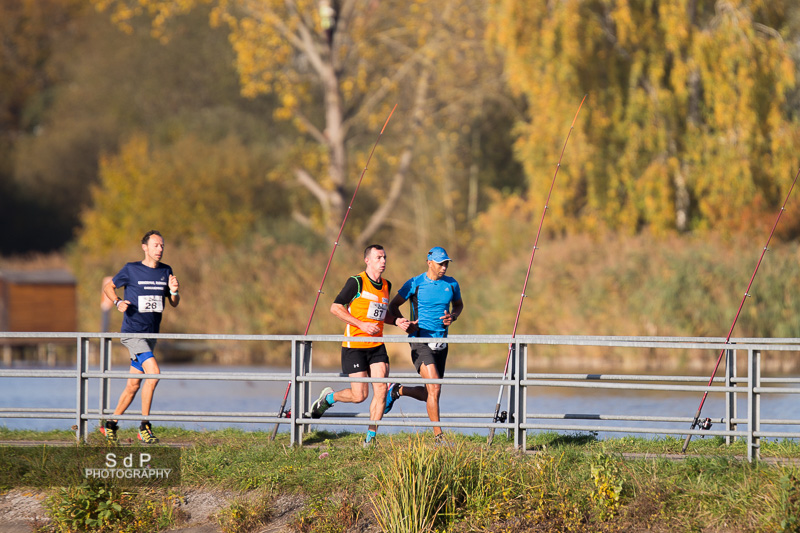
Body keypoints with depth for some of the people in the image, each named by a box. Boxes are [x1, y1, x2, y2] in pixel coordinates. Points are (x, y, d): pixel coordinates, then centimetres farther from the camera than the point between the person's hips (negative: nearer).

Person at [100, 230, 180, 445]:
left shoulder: (166, 271, 9)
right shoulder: (131, 270, -5)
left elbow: (174, 304, 14)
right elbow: (108, 287, 8)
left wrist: (174, 291, -8)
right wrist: (118, 302, -11)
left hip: (151, 334, 6)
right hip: (133, 332, -6)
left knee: (133, 385, 9)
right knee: (153, 372, -22)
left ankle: (111, 424, 23)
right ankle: (144, 426, -15)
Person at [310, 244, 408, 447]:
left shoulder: (386, 285, 11)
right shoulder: (357, 282, -10)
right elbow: (335, 308, -11)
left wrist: (397, 322, 4)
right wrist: (362, 325, -18)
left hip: (376, 346, 6)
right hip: (354, 345, -6)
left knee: (381, 390, -8)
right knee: (359, 395, -7)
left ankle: (370, 438, 0)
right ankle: (328, 398, 24)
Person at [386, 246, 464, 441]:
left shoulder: (451, 285, 6)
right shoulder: (415, 284, -5)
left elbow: (458, 304, 25)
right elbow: (393, 305, 4)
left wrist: (453, 317, 2)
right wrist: (400, 321, -16)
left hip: (441, 344, 6)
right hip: (420, 342, -6)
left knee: (428, 394, 11)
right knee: (434, 388, -19)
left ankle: (397, 390, 40)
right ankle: (438, 435, -12)